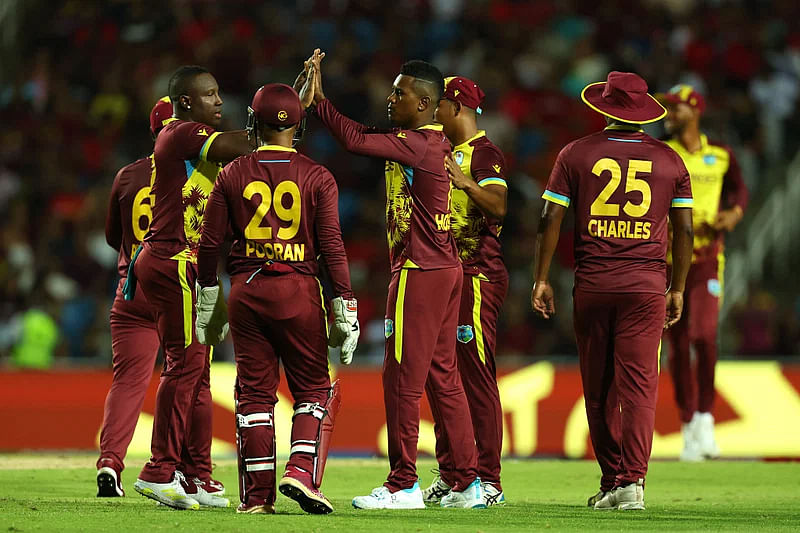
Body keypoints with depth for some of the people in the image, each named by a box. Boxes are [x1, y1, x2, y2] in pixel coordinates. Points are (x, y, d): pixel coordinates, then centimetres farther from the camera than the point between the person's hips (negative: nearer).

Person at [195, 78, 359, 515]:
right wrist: (345, 312, -2)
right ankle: (302, 471, -10)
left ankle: (257, 495, 6)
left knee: (254, 393, 7)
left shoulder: (232, 175, 3)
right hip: (299, 290, -2)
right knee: (313, 388, 9)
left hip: (246, 290, 2)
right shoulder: (317, 177, -1)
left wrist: (206, 305, 13)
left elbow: (210, 244, 3)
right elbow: (332, 247, -5)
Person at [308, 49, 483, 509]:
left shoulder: (421, 145, -16)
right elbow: (364, 136, 18)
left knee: (403, 378, -4)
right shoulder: (425, 141, 13)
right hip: (445, 269, 10)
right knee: (442, 376, 12)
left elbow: (355, 140, -19)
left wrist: (320, 98, -10)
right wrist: (317, 99, 11)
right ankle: (467, 482, 13)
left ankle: (403, 484, -1)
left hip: (420, 272, -10)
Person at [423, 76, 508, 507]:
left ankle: (488, 480, -10)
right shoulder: (448, 153, 20)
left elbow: (498, 206, -27)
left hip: (478, 274, -10)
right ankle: (449, 474, 15)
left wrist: (464, 181, -39)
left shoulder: (484, 153, -9)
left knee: (476, 377, -11)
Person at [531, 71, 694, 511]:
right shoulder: (668, 160, 7)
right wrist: (678, 289, 14)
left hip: (592, 283, 0)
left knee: (598, 388, 10)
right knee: (638, 385, -4)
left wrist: (541, 279, 6)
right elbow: (684, 229, 6)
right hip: (647, 283, 0)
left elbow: (550, 219, 1)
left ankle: (611, 480, 14)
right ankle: (631, 481, -15)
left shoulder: (577, 154, 5)